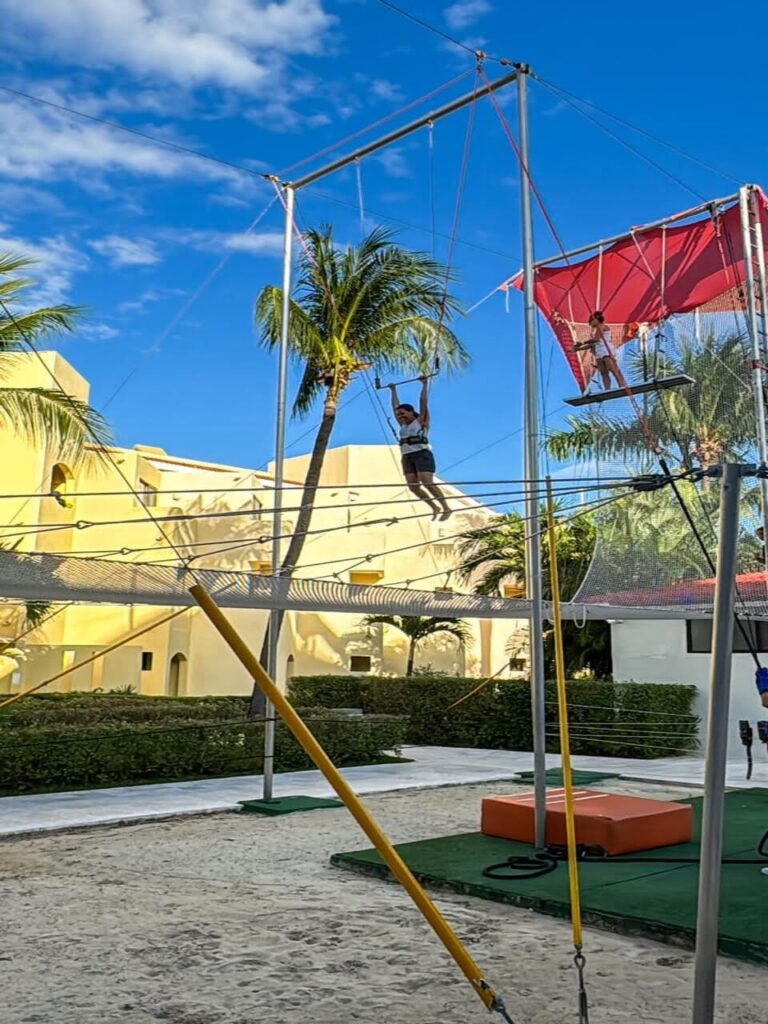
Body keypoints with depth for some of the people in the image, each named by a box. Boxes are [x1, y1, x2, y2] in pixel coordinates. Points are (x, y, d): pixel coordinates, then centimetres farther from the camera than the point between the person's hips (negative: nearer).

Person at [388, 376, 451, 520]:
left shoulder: (421, 421, 5)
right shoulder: (403, 425, 21)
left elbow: (423, 402, 1)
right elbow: (395, 406, 29)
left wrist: (424, 384, 4)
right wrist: (393, 390, 35)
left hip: (422, 454, -7)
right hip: (407, 457, 7)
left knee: (427, 483, -20)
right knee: (413, 487, -5)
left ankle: (446, 508, -14)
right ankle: (435, 507, 7)